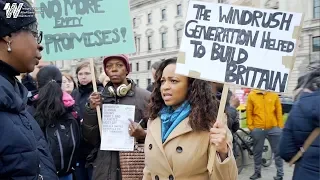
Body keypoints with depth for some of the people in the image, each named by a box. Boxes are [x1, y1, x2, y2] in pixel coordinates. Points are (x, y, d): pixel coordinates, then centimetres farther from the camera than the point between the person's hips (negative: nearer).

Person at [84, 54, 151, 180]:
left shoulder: (144, 96, -7)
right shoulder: (98, 97, 4)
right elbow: (91, 138, 3)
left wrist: (143, 135, -20)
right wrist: (91, 109, -8)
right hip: (105, 167, 3)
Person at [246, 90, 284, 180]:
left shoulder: (274, 95, 3)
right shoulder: (252, 95, 1)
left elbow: (279, 111, 4)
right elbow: (249, 112, 0)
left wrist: (280, 126, 1)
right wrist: (250, 126, -3)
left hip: (273, 128, 0)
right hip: (258, 129, 0)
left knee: (278, 151, 8)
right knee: (257, 151, 12)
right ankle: (257, 172, 26)